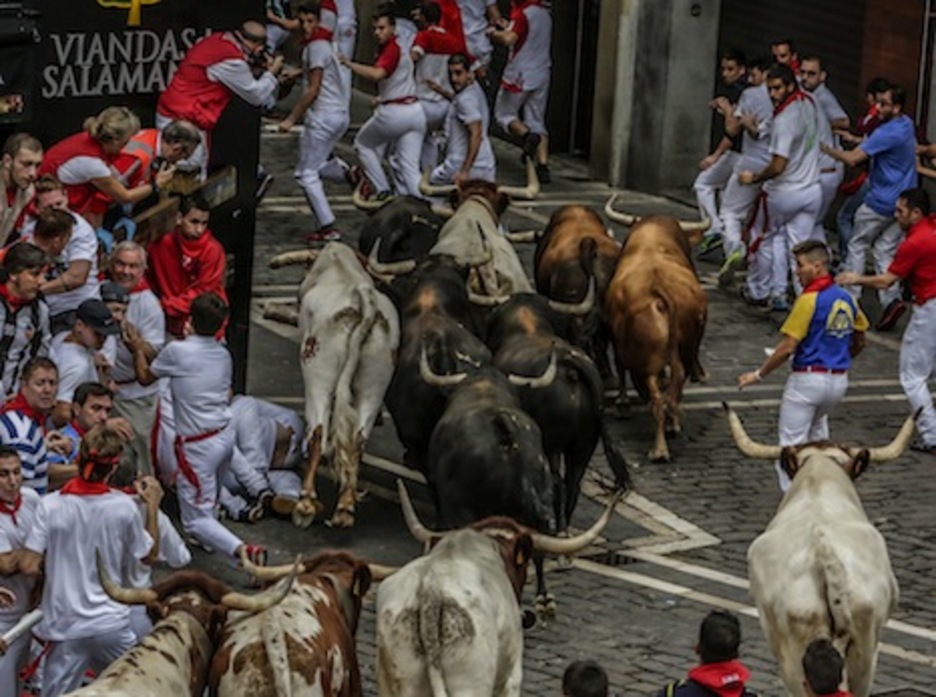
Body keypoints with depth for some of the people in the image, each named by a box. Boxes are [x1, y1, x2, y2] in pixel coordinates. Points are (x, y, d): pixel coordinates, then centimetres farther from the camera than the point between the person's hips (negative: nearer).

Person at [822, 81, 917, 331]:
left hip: (880, 203, -8)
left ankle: (851, 296, 9)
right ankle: (891, 299, -9)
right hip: (902, 202, 8)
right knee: (885, 251, 8)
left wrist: (827, 149, -13)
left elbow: (853, 158, -27)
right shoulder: (907, 125, 5)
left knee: (857, 246, 9)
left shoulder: (887, 133, -23)